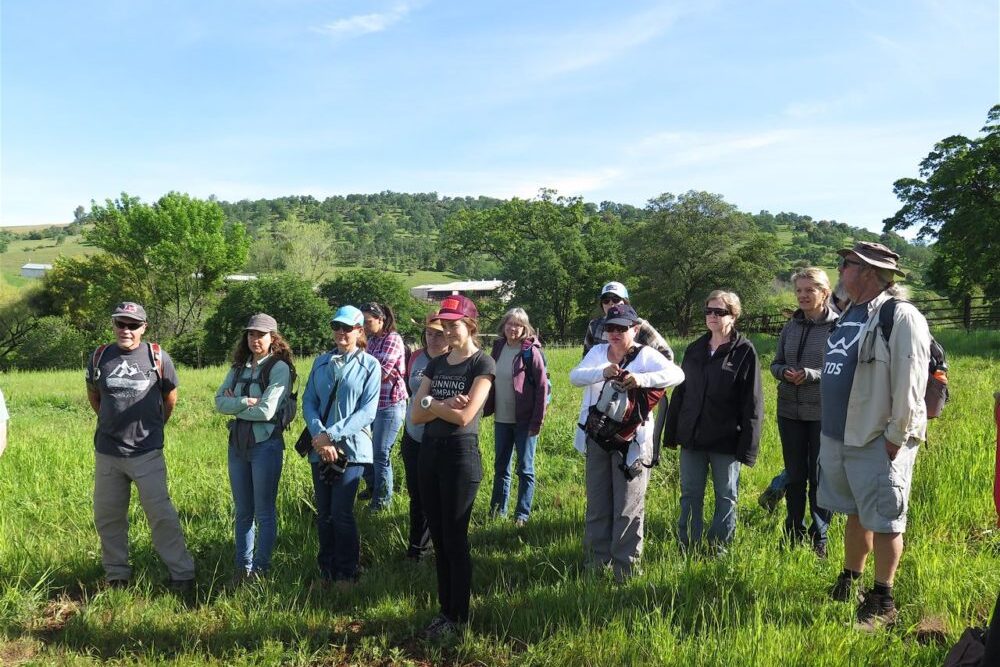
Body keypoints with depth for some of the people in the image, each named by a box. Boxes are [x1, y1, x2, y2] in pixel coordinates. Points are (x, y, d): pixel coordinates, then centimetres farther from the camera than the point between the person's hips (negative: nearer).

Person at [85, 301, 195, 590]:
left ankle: (182, 573, 4)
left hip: (147, 452, -3)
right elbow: (93, 396, 18)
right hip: (107, 453, 3)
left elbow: (170, 397, 9)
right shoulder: (100, 357, 2)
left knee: (161, 514, -4)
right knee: (107, 517, 11)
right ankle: (116, 574, 27)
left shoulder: (157, 357, -5)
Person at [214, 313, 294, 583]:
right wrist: (246, 402, -15)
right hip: (238, 442, 6)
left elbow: (266, 411, -17)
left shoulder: (279, 368, -9)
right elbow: (219, 401, 0)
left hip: (266, 443, -6)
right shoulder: (238, 368, 10)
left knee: (264, 512, 5)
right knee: (242, 511, 15)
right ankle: (242, 566, 27)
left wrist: (234, 404, -5)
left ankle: (260, 568, 18)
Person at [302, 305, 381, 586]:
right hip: (320, 448, 4)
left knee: (341, 513, -5)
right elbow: (308, 402, 4)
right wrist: (320, 436, -13)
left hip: (351, 447, -4)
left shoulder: (370, 365, -2)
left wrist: (332, 434, -16)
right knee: (323, 513, 10)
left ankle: (346, 572, 13)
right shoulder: (321, 362, 10)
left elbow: (367, 412, -9)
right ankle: (326, 569, 26)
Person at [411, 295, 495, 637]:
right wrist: (445, 404, -13)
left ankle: (458, 616, 16)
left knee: (455, 538, 2)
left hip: (461, 455, -6)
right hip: (429, 452, 6)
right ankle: (445, 609, 25)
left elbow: (464, 416, -18)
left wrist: (429, 402, -5)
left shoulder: (483, 363, -8)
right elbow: (417, 415, 3)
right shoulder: (436, 364, 10)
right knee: (438, 537, 12)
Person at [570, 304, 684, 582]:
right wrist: (601, 373, -28)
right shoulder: (598, 352, 6)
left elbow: (677, 374, -20)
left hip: (631, 439, -4)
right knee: (597, 503, 14)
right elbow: (575, 376, -9)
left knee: (628, 506, 3)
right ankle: (597, 559, 28)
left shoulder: (645, 355, -6)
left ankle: (626, 564, 15)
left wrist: (643, 379, -36)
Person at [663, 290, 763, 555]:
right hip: (692, 436, 4)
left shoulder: (744, 352, -7)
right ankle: (688, 545, 24)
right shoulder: (694, 350, 8)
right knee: (690, 494, 11)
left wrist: (747, 445, -14)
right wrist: (671, 432, 9)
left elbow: (752, 403, -9)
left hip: (726, 441, -4)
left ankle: (719, 546, 24)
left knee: (726, 496, 10)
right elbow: (679, 393, 11)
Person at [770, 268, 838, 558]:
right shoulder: (790, 327, 6)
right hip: (790, 412, 5)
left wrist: (811, 375, -23)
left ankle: (819, 539, 23)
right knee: (794, 476, 15)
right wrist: (784, 372, -11)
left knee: (819, 478, 8)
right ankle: (793, 535, 29)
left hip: (823, 414, -5)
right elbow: (775, 363, 11)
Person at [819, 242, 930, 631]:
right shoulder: (849, 314, 11)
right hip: (837, 437, 8)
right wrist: (830, 428, 17)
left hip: (877, 442, -7)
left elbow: (909, 384, -19)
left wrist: (896, 437, -18)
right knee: (855, 514, 20)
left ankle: (882, 602, 18)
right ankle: (849, 581, 34)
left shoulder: (901, 317, -16)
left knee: (884, 522, 5)